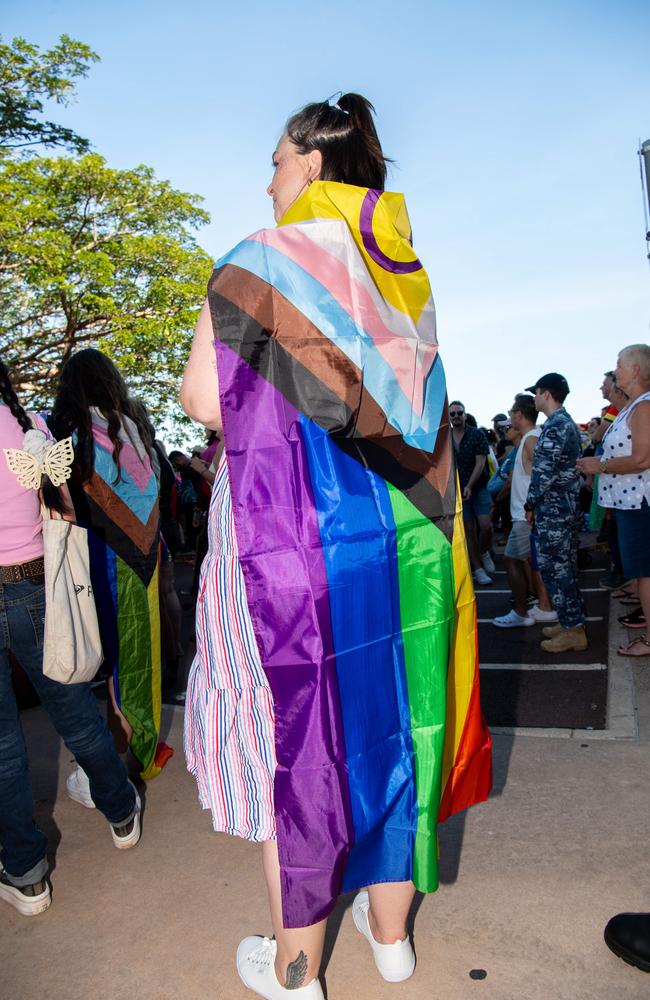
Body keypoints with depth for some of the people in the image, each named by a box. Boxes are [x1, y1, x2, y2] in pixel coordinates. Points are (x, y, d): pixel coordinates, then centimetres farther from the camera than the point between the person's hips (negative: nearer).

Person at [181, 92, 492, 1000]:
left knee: (296, 731, 6)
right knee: (388, 718, 16)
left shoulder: (264, 259, -7)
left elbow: (206, 403, -10)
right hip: (402, 537, 7)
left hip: (291, 536, -6)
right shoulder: (404, 274, 11)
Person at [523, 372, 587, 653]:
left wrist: (530, 505, -9)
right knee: (564, 567, 15)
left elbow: (544, 473, -21)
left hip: (552, 510, -10)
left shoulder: (554, 426, -17)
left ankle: (573, 631, 3)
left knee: (555, 568, -3)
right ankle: (572, 621, 24)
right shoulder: (568, 423, 15)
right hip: (567, 507, 10)